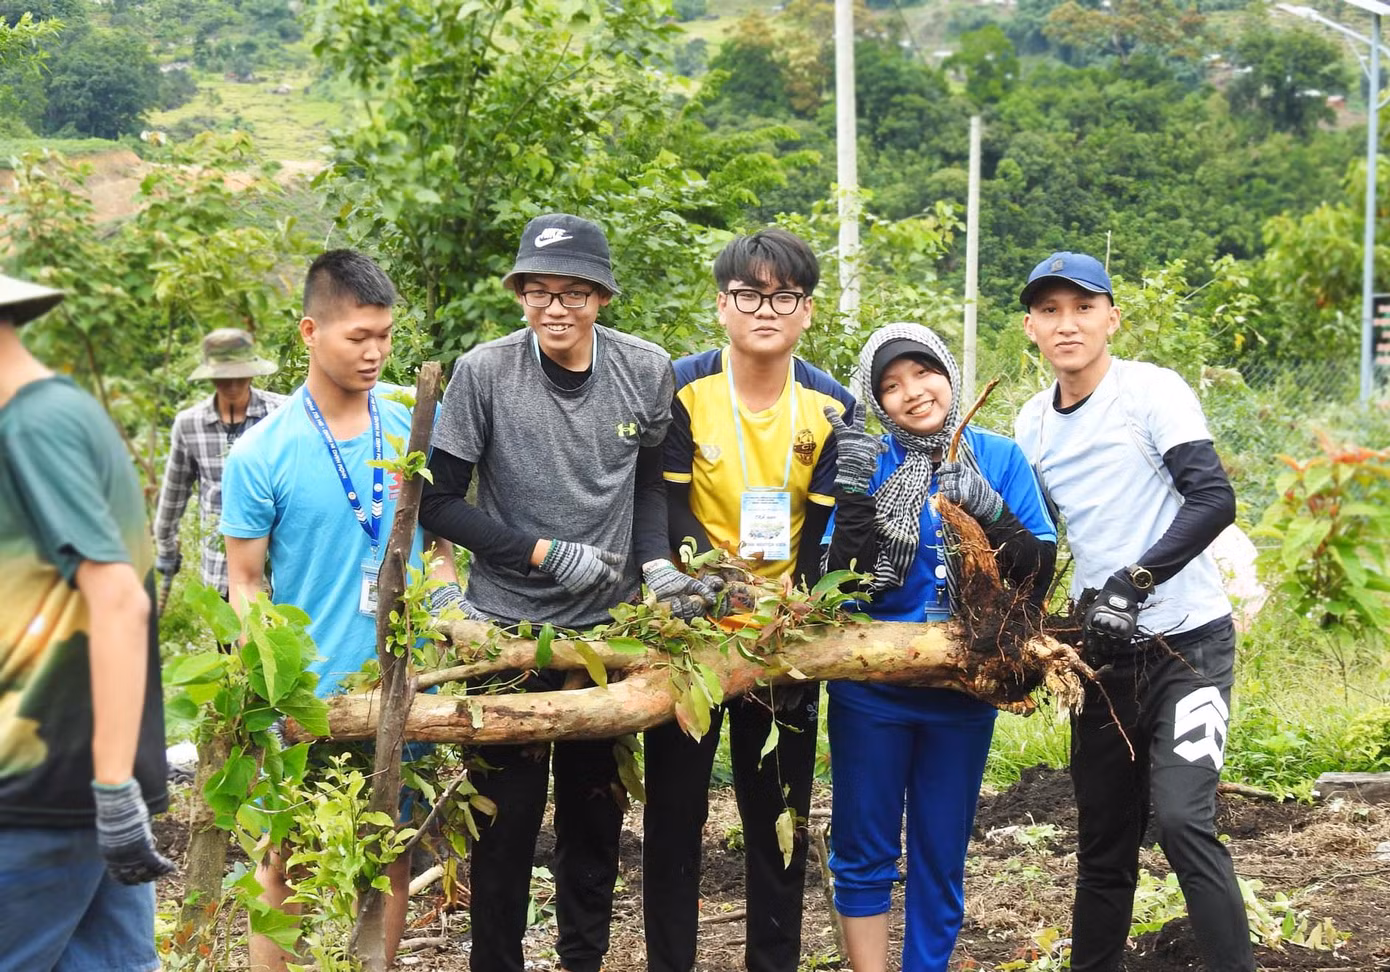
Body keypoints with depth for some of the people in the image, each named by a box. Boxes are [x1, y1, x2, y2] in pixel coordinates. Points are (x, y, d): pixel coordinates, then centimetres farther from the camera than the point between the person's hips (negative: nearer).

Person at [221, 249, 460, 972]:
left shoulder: (413, 430, 2)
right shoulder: (261, 453, -8)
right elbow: (244, 582, -3)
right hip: (308, 697, -3)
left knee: (392, 857, 12)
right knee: (286, 859, 6)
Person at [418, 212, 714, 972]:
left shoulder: (646, 371, -5)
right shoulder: (484, 373, -12)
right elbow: (438, 504, -7)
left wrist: (656, 563, -7)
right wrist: (548, 555, -14)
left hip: (608, 624, 3)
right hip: (507, 625, -2)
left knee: (595, 813, 12)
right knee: (507, 814, 3)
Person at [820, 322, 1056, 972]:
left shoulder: (999, 458, -1)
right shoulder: (867, 462, -5)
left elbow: (1039, 570, -6)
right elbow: (843, 578, -13)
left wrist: (989, 510, -21)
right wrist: (854, 490, -24)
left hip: (964, 691, 1)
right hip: (871, 688, -1)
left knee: (941, 854, 11)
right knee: (864, 850, 5)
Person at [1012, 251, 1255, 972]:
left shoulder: (1151, 390, -8)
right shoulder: (1033, 424, 9)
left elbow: (1213, 499, -19)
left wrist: (1132, 581, -27)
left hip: (1186, 641, -6)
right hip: (1105, 651, 6)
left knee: (1180, 819, -19)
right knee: (1103, 843, 10)